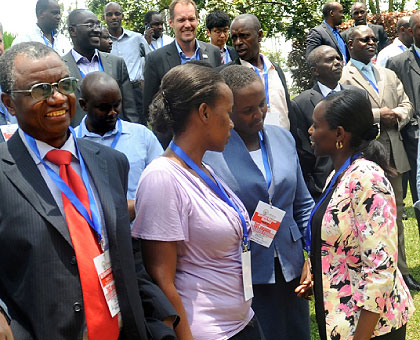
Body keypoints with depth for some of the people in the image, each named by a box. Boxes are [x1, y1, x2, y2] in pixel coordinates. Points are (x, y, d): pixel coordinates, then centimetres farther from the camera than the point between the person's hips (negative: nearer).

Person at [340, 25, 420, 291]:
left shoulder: (389, 75, 18)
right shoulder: (342, 77, -5)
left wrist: (398, 115, -7)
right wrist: (379, 115, -17)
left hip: (393, 154, 7)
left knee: (396, 215, 13)